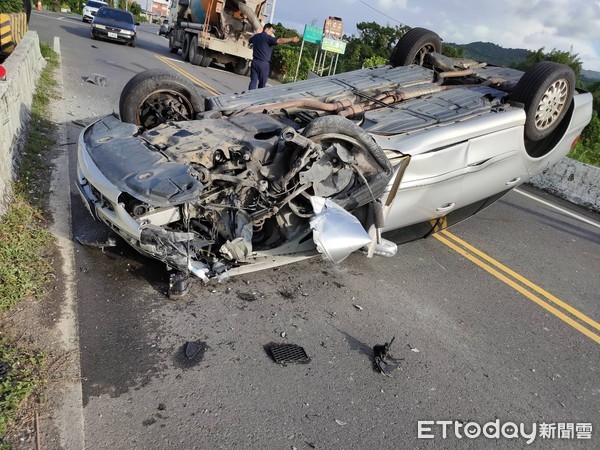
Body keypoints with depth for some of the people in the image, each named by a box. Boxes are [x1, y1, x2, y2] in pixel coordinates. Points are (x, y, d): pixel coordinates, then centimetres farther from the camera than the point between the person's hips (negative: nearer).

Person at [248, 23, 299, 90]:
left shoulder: (256, 36, 12)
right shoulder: (268, 37, -10)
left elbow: (250, 40, 35)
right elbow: (279, 40, -25)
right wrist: (292, 39, -29)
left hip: (255, 62, 6)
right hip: (264, 63, -6)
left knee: (253, 81, 2)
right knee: (262, 83, 7)